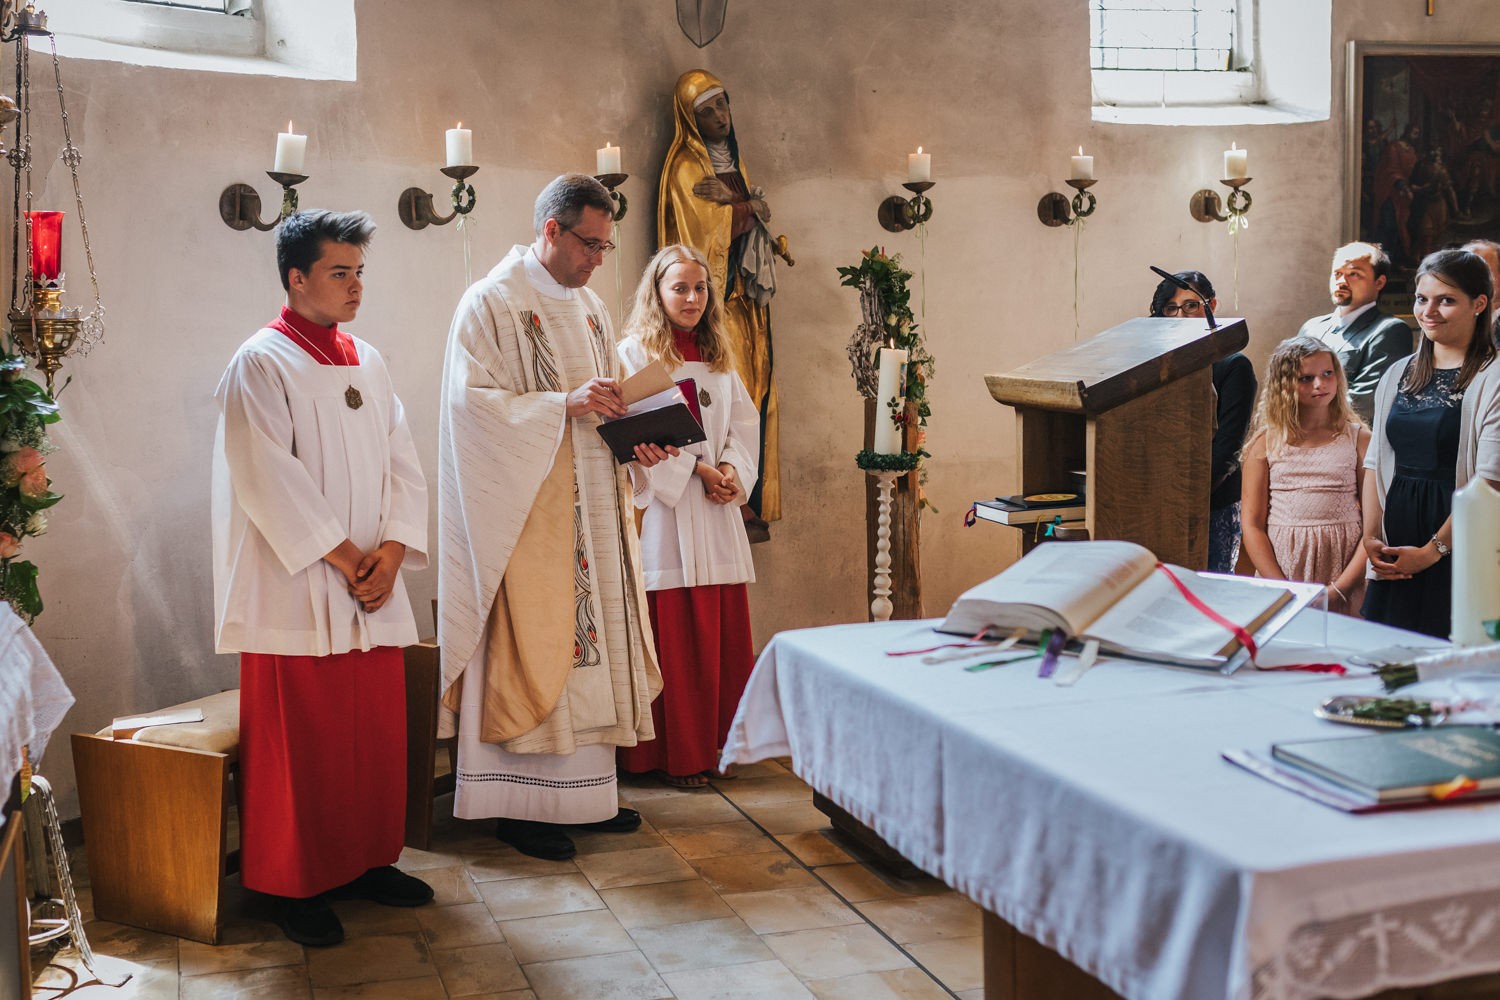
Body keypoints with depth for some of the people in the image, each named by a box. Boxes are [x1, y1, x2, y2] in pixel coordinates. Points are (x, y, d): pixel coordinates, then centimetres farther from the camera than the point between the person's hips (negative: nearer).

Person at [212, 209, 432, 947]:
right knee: (301, 744, 1)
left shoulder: (368, 363, 14)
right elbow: (271, 479, -15)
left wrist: (392, 548, -6)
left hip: (373, 591, 6)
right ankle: (295, 885, 14)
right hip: (296, 595, -6)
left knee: (378, 732, 11)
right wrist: (344, 556, -13)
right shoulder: (261, 364, -7)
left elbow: (402, 462, 9)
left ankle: (367, 860, 26)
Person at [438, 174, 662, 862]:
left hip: (592, 505, 8)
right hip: (526, 509, -8)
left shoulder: (589, 306, 16)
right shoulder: (491, 302, -7)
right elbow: (473, 399, -16)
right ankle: (519, 804, 3)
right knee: (531, 645, -6)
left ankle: (586, 793, 19)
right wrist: (565, 404, -24)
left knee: (592, 637, 9)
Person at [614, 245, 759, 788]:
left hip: (715, 511, 6)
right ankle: (675, 756, 5)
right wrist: (696, 471, -12)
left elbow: (745, 421, 15)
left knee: (722, 634, 5)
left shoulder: (717, 357, 16)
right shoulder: (634, 351, -2)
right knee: (672, 637, -4)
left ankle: (715, 741, 15)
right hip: (662, 509, -6)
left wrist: (733, 469, -4)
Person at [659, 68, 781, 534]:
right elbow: (711, 229, -12)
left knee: (755, 388, 4)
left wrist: (732, 200, 0)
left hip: (744, 293, 8)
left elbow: (759, 212, 17)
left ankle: (750, 503, 8)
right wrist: (749, 206, 0)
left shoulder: (731, 159, 20)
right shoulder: (687, 166, -7)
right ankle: (735, 508, -8)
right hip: (717, 294, -8)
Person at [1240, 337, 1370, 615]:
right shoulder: (1265, 443, 5)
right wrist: (1284, 592, -10)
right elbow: (1252, 525, 1)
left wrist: (1338, 589, -11)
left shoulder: (1358, 438, 5)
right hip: (1279, 565, 0)